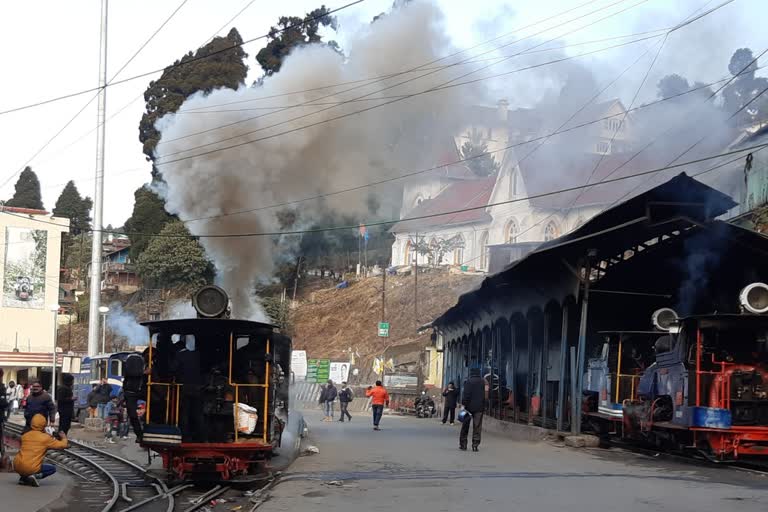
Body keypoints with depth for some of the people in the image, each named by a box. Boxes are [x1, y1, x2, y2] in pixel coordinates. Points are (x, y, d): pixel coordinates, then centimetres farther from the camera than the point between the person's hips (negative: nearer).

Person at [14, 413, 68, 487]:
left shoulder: (24, 436, 10)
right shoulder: (45, 438, -3)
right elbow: (63, 445, 3)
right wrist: (64, 438, 26)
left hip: (17, 467, 4)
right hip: (31, 469, -4)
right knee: (53, 468, 17)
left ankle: (23, 478, 13)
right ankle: (35, 476, -7)